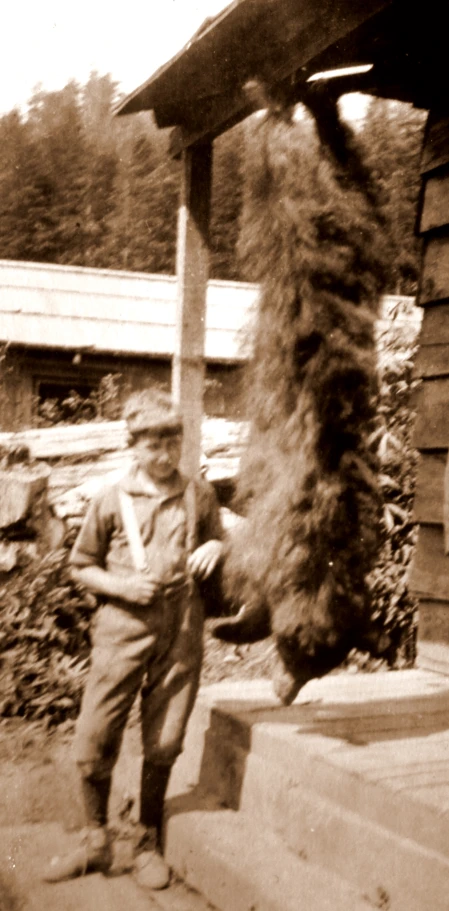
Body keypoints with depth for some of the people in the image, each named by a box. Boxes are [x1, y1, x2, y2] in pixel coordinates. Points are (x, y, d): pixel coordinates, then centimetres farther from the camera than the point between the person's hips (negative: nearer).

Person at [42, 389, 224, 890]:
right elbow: (81, 566, 8)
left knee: (163, 744, 6)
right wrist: (120, 586, -10)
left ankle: (149, 844, 26)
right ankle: (96, 842, 20)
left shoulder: (199, 496, 7)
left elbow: (216, 539, 23)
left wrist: (215, 548, -1)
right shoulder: (111, 501, 2)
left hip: (181, 633, 1)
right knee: (94, 738, -1)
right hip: (122, 630, -1)